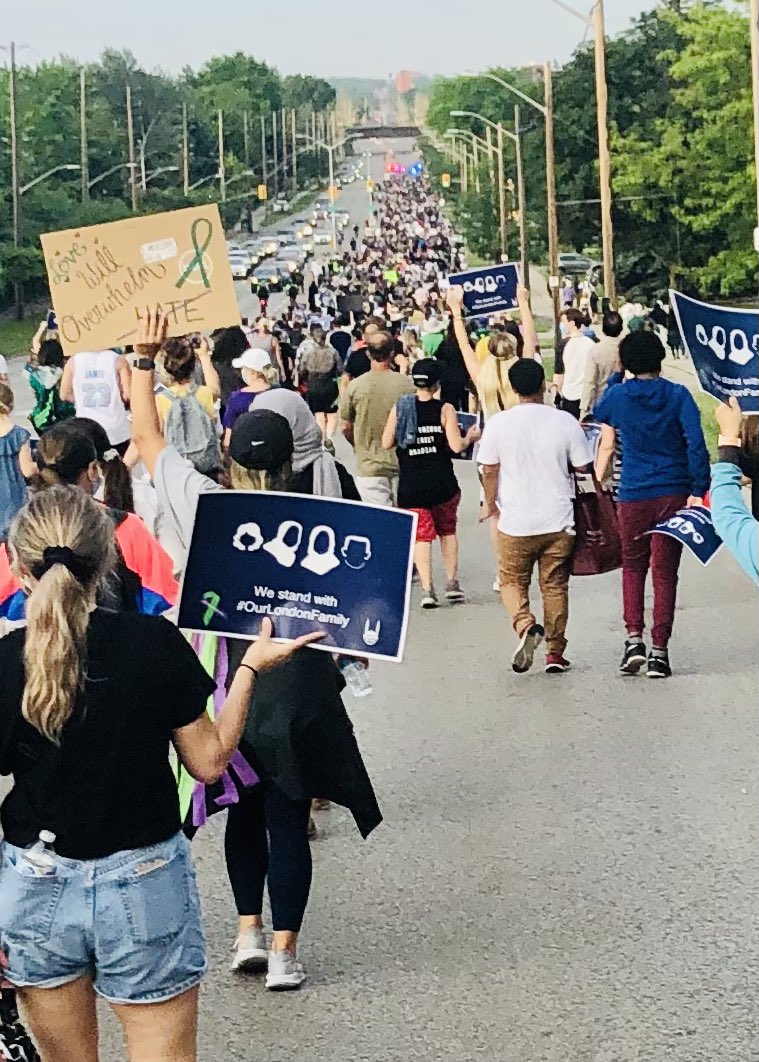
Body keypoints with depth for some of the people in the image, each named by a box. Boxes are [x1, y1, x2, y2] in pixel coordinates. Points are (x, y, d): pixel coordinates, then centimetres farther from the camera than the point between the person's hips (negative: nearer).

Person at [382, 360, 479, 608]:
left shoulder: (399, 408, -2)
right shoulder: (445, 409, -7)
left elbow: (387, 443, 1)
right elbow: (456, 446, -11)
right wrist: (469, 438, 9)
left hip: (410, 487, 0)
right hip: (442, 484, 0)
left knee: (421, 535, 4)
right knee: (447, 530, 20)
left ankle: (427, 589, -9)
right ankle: (452, 583, 19)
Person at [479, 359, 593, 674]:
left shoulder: (498, 423, -6)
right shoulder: (565, 422, -5)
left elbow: (489, 471, -2)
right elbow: (583, 469, 1)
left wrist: (491, 504, 14)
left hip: (515, 522, -1)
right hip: (559, 521, 1)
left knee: (512, 581, 13)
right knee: (555, 586, 11)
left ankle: (525, 625, -14)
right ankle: (555, 653, 12)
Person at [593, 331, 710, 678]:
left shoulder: (616, 397, 1)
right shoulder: (678, 395, -3)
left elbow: (606, 447, 16)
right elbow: (696, 445, -11)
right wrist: (699, 490, -10)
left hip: (633, 496, 1)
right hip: (674, 493, -1)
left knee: (633, 565, 17)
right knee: (665, 571, 4)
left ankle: (634, 637, 1)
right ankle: (659, 651, 1)